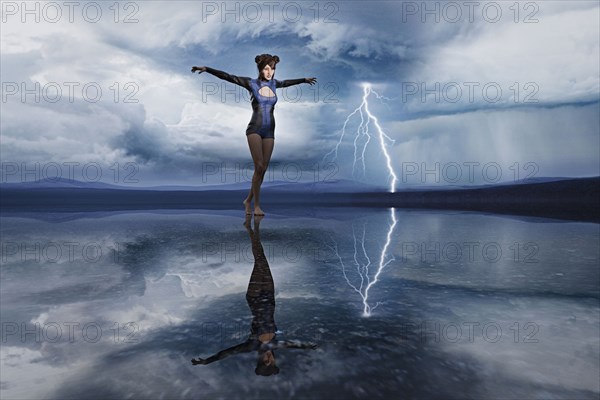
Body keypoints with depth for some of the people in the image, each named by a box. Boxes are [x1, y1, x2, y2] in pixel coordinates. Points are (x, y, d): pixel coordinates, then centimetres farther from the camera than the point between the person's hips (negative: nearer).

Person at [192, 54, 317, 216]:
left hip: (269, 131, 5)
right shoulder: (252, 83, 0)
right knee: (259, 167, -15)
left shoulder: (273, 83, 13)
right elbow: (227, 76, -4)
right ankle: (257, 205, -4)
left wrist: (304, 80, 48)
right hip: (254, 130, -5)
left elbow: (286, 82, 34)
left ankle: (248, 200, 21)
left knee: (263, 169, 4)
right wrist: (207, 69, -12)